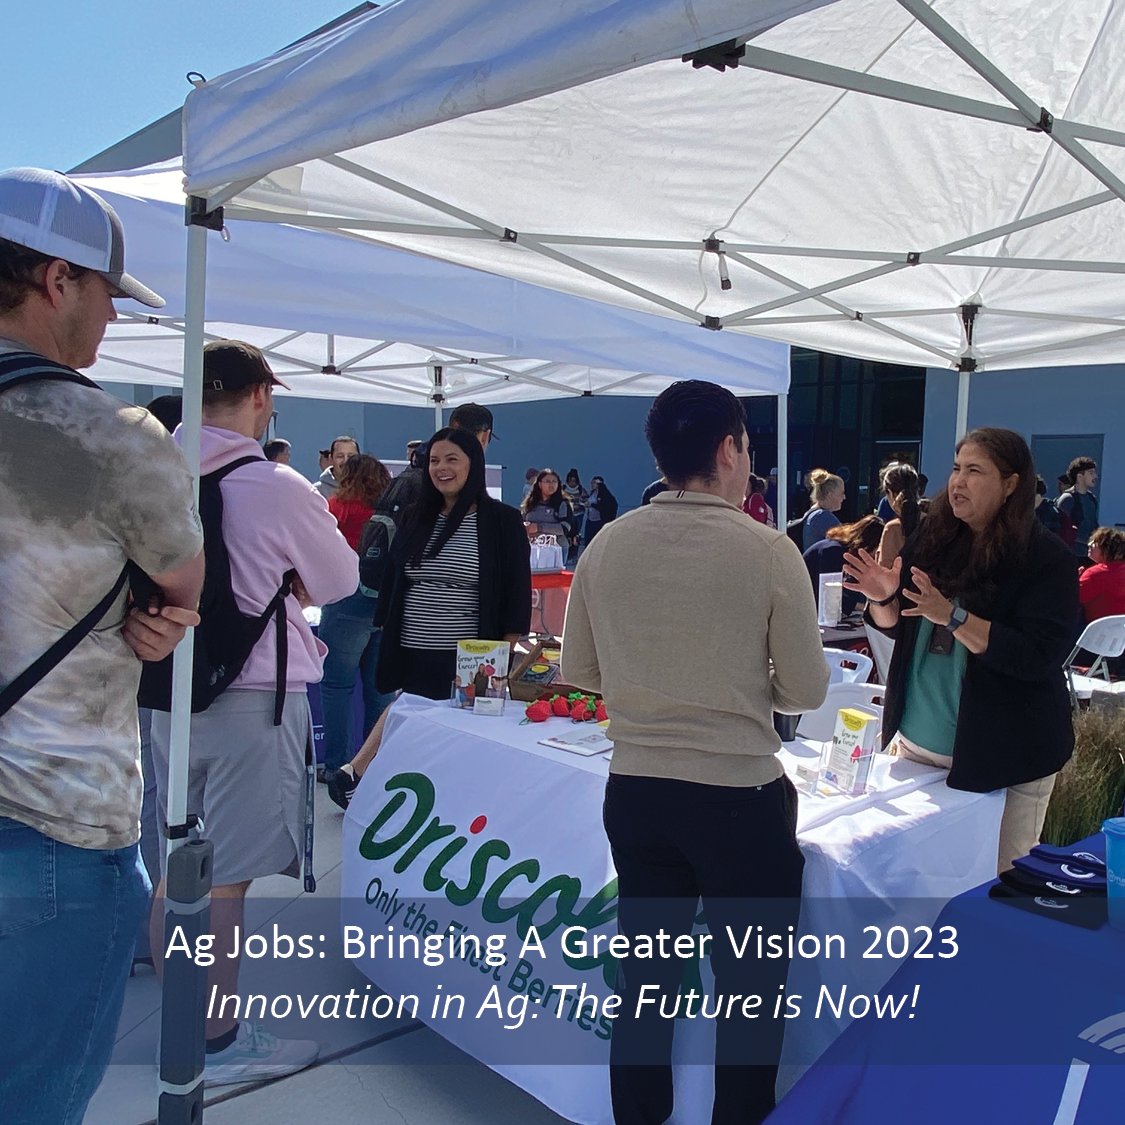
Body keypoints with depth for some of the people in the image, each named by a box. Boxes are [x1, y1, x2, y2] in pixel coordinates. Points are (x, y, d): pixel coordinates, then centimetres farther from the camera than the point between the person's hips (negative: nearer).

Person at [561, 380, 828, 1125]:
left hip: (634, 790, 4)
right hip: (741, 797, -4)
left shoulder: (606, 546, -4)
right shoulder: (768, 551, -14)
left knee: (646, 976, 20)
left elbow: (580, 670, 5)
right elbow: (807, 691, -7)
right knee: (749, 988, 16)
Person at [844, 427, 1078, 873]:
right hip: (918, 743, 5)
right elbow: (897, 626, 12)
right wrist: (883, 599, -10)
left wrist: (952, 616, -28)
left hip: (1005, 754, -5)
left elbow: (1038, 656, -21)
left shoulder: (1046, 558, -12)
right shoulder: (933, 539, 3)